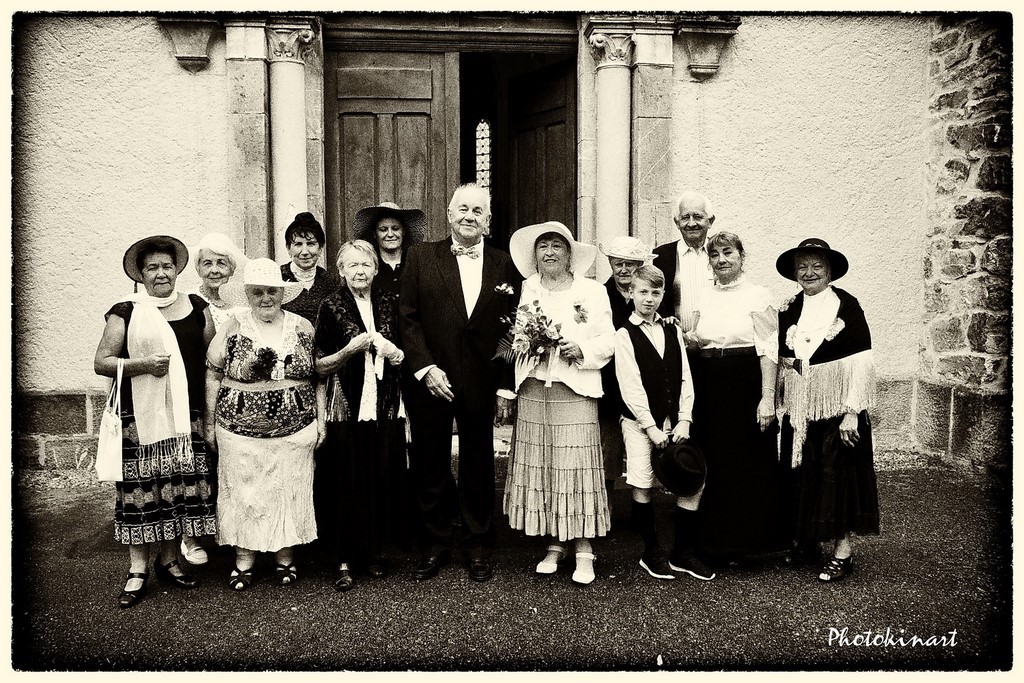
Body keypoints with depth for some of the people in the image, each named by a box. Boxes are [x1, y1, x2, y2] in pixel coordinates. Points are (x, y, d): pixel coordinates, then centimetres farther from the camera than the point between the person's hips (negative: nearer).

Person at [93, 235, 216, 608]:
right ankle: (138, 570, 11)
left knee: (180, 486, 6)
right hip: (140, 416, -2)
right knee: (141, 488, -1)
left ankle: (169, 560, 22)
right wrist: (142, 364, -16)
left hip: (186, 413, 3)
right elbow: (101, 362, 0)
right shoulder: (126, 312, 2)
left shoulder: (197, 308, 9)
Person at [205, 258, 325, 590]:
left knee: (290, 493, 8)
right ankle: (243, 559, 21)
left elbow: (318, 376, 8)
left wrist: (321, 420, 5)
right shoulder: (232, 329, -3)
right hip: (241, 430, -1)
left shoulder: (303, 327, 3)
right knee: (244, 495, 6)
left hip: (295, 430, 2)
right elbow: (213, 377, 3)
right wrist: (210, 424, 2)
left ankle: (286, 557, 24)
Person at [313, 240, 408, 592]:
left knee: (384, 479, 5)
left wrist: (397, 354, -3)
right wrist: (350, 349, -16)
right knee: (349, 483, -1)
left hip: (387, 405, 3)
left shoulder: (390, 302, 9)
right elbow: (321, 367, 0)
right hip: (347, 407, -3)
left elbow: (406, 350, 19)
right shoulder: (332, 307, 0)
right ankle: (346, 559, 12)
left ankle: (374, 550, 22)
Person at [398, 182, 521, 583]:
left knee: (478, 467, 11)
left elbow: (511, 330, 4)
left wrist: (506, 388, 1)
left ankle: (478, 548, 27)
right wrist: (425, 367, -10)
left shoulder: (505, 267, 5)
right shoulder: (421, 257, 3)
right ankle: (434, 545, 26)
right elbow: (407, 317, 0)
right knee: (429, 467, 10)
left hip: (481, 384, 0)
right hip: (430, 380, 0)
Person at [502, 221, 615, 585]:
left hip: (575, 389, -3)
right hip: (533, 389, 3)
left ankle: (584, 550, 4)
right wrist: (527, 343, -2)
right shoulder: (527, 289, 13)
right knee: (539, 464, 3)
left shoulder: (592, 291, 6)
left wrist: (581, 349, -13)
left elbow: (607, 342, 4)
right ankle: (554, 543, 15)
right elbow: (515, 335, 19)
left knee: (577, 466, -6)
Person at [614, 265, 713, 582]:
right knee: (643, 486, -1)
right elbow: (630, 387, -10)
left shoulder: (673, 331, 10)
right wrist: (651, 428, -13)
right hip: (639, 422, -4)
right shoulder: (624, 335, -4)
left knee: (694, 480, 0)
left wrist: (684, 421, -3)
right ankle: (652, 553, 18)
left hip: (674, 421, 4)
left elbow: (685, 379, 7)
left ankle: (683, 553, 14)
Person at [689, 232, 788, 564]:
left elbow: (769, 350, -9)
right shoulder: (705, 299, 12)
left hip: (745, 387, -5)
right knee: (712, 464, 9)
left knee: (748, 465, 2)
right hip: (707, 390, 5)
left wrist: (767, 397, -15)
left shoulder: (758, 295, -3)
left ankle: (745, 539, 17)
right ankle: (715, 540, 23)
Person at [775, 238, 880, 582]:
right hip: (798, 409, 5)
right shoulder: (788, 310, 9)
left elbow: (861, 362, -11)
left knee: (838, 474, -1)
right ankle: (806, 541, 23)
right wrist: (780, 405, 4)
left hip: (836, 408, -5)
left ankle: (843, 552, 8)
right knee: (801, 476, 9)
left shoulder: (847, 307, -6)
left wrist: (852, 411, -16)